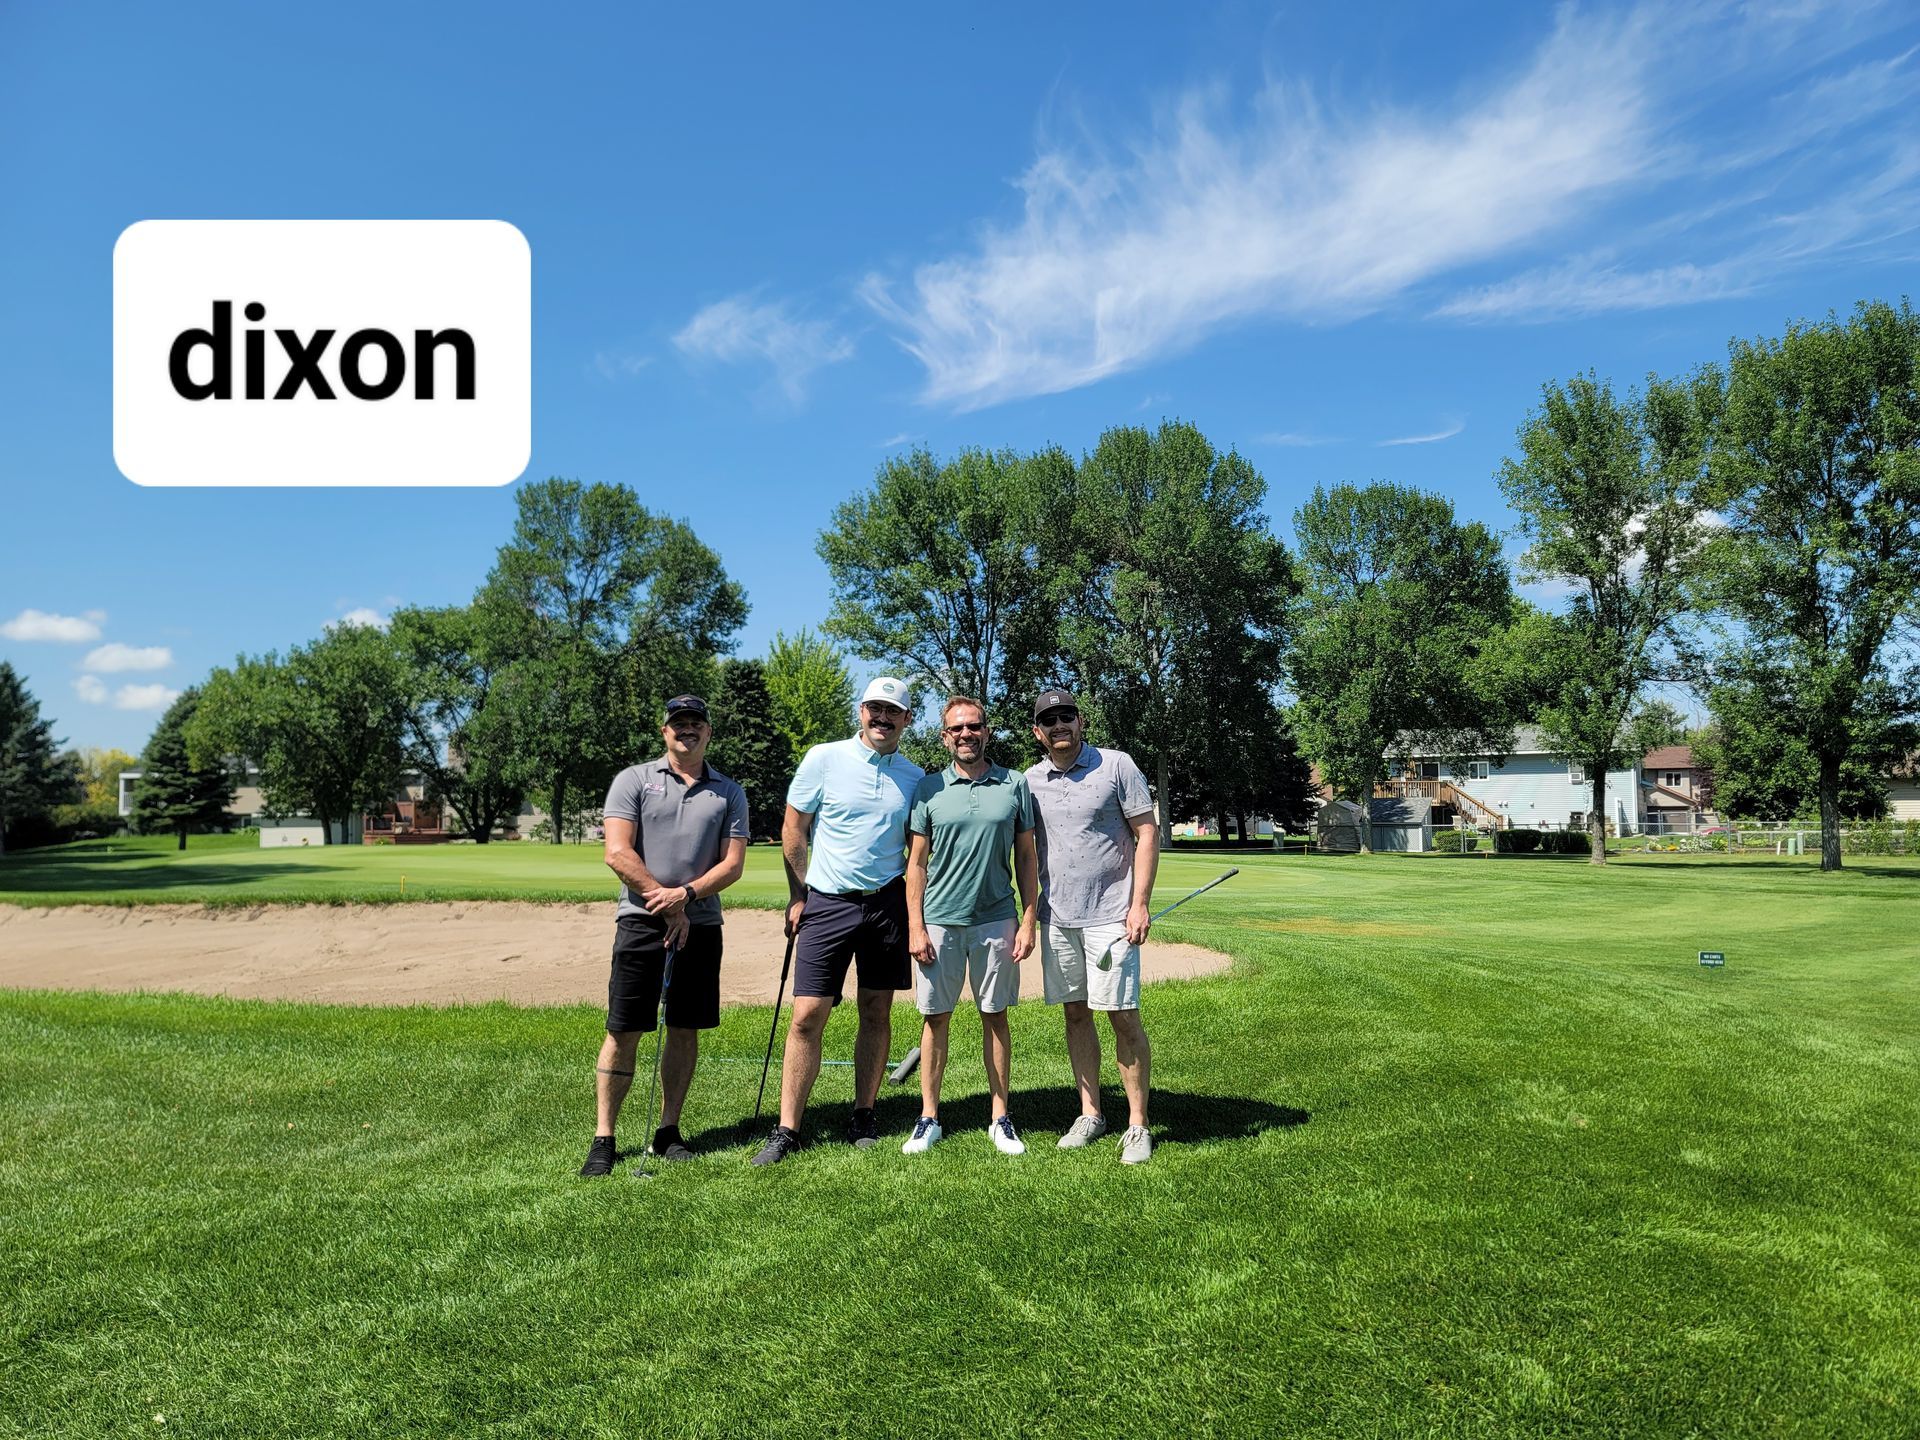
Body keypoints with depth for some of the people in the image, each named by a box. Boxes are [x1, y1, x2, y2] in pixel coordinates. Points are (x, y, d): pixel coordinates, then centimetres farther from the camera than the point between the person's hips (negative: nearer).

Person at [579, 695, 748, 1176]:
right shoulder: (633, 780, 3)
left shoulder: (729, 793, 9)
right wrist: (666, 903, -8)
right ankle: (603, 1139, 7)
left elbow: (733, 864, 3)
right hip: (641, 920, -3)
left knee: (685, 1030, 7)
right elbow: (618, 854, -6)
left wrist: (685, 893, -13)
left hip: (701, 924, 3)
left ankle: (668, 1131, 19)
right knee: (623, 1033, -2)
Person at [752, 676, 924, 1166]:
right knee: (807, 1016, -5)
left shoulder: (915, 776, 7)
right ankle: (786, 1130, 4)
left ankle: (863, 1118, 22)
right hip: (827, 902, -2)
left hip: (887, 903, 3)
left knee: (877, 1013, 8)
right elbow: (793, 829, 3)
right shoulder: (825, 758, -2)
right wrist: (798, 896, 2)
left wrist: (912, 903, 4)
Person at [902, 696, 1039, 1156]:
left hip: (996, 920, 0)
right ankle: (929, 1118, 17)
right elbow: (917, 862, 3)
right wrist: (915, 926, -4)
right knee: (935, 1017, 6)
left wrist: (1029, 922, 0)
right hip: (939, 921, 0)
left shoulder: (1014, 785, 3)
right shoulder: (929, 789, 2)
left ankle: (1000, 1118, 19)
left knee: (995, 1015, 8)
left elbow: (1026, 857, 6)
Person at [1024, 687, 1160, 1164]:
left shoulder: (1116, 765, -3)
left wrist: (1139, 904, -11)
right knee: (1076, 1014, 11)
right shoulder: (1031, 781, 8)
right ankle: (1090, 1114, 23)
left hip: (1109, 916, -4)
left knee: (1124, 1016, -3)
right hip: (1056, 917, 4)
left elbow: (1147, 833, -4)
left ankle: (1138, 1125, 7)